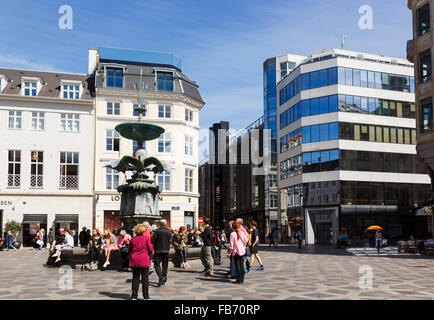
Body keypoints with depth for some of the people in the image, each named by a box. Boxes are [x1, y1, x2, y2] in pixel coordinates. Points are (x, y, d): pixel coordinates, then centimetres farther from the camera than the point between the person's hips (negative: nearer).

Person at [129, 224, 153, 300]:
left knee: (135, 278, 10)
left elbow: (129, 250, 7)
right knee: (145, 278, 4)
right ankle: (146, 296, 6)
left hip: (134, 260, 3)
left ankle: (134, 296, 10)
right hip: (144, 261, -3)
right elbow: (151, 250, -5)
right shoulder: (146, 238, -7)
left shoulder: (132, 239, 2)